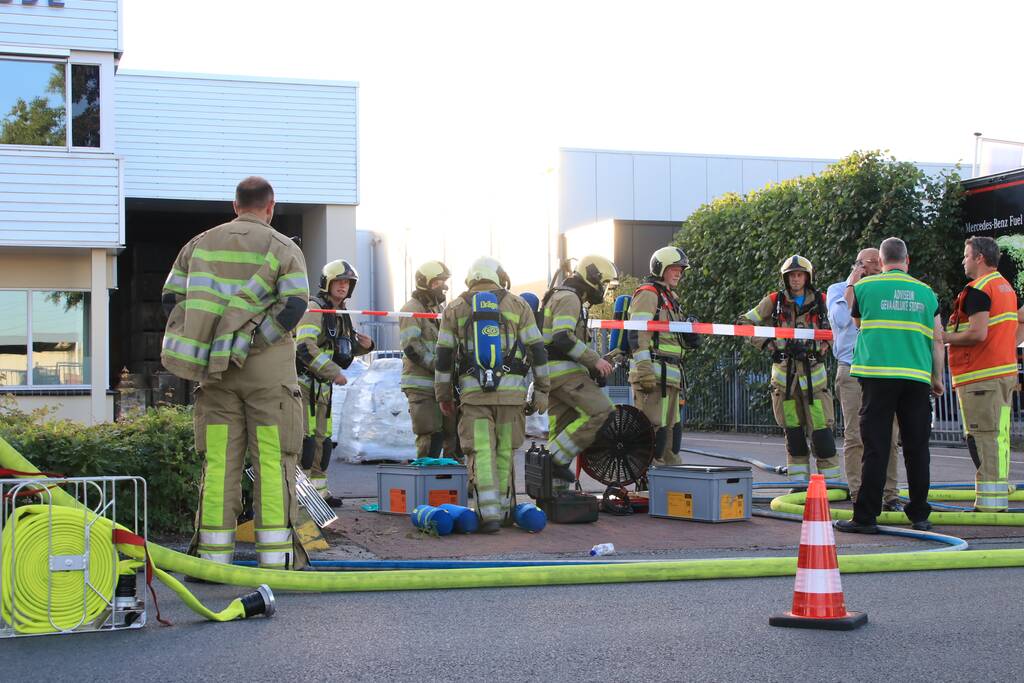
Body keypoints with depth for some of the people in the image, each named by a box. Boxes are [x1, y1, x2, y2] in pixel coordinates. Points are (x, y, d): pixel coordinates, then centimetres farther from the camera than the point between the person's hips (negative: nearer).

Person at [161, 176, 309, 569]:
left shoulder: (200, 244, 13)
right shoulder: (282, 248, 0)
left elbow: (171, 298, 10)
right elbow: (294, 305, -13)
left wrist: (201, 347, 8)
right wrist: (256, 340, -8)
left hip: (215, 369, 4)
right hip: (268, 368, -3)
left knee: (218, 459, 6)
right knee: (272, 459, 0)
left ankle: (214, 554, 6)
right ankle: (275, 555, 0)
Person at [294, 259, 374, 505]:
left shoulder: (342, 315, 16)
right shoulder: (314, 308, -13)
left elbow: (345, 348, 28)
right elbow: (305, 347, -24)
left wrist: (364, 345, 5)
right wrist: (334, 372, -25)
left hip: (323, 386, 9)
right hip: (304, 381, -9)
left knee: (323, 439, 12)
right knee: (305, 437, -12)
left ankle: (318, 489, 18)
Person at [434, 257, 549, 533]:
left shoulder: (455, 308, 10)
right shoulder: (518, 305, 9)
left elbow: (444, 357, 9)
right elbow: (538, 351, 6)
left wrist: (443, 395, 15)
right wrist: (542, 391, 11)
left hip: (473, 392, 0)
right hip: (511, 391, 1)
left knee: (482, 452, -3)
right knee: (505, 451, 12)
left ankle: (490, 513, -14)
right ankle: (502, 508, 20)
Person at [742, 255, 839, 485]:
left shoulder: (821, 302, 5)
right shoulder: (774, 301, 3)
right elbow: (746, 322, 9)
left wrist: (824, 346, 4)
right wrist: (766, 344, 0)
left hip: (813, 373, -1)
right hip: (784, 373, 1)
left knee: (821, 430, -7)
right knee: (793, 432, 6)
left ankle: (831, 482, -1)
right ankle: (799, 482, 13)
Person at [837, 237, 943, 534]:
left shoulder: (864, 287, 4)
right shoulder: (925, 292, 11)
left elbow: (854, 321, 21)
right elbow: (937, 340, 12)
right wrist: (938, 378, 20)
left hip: (878, 374, -2)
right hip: (917, 377, 2)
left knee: (876, 447, -3)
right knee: (917, 448, 8)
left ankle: (865, 516, -4)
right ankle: (919, 515, 13)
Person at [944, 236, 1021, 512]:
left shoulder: (978, 289, -13)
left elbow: (978, 333, -21)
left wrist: (946, 337, -9)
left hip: (981, 375, -10)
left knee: (982, 438, -8)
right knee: (999, 436, 12)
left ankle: (987, 504, -9)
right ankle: (999, 499, 16)